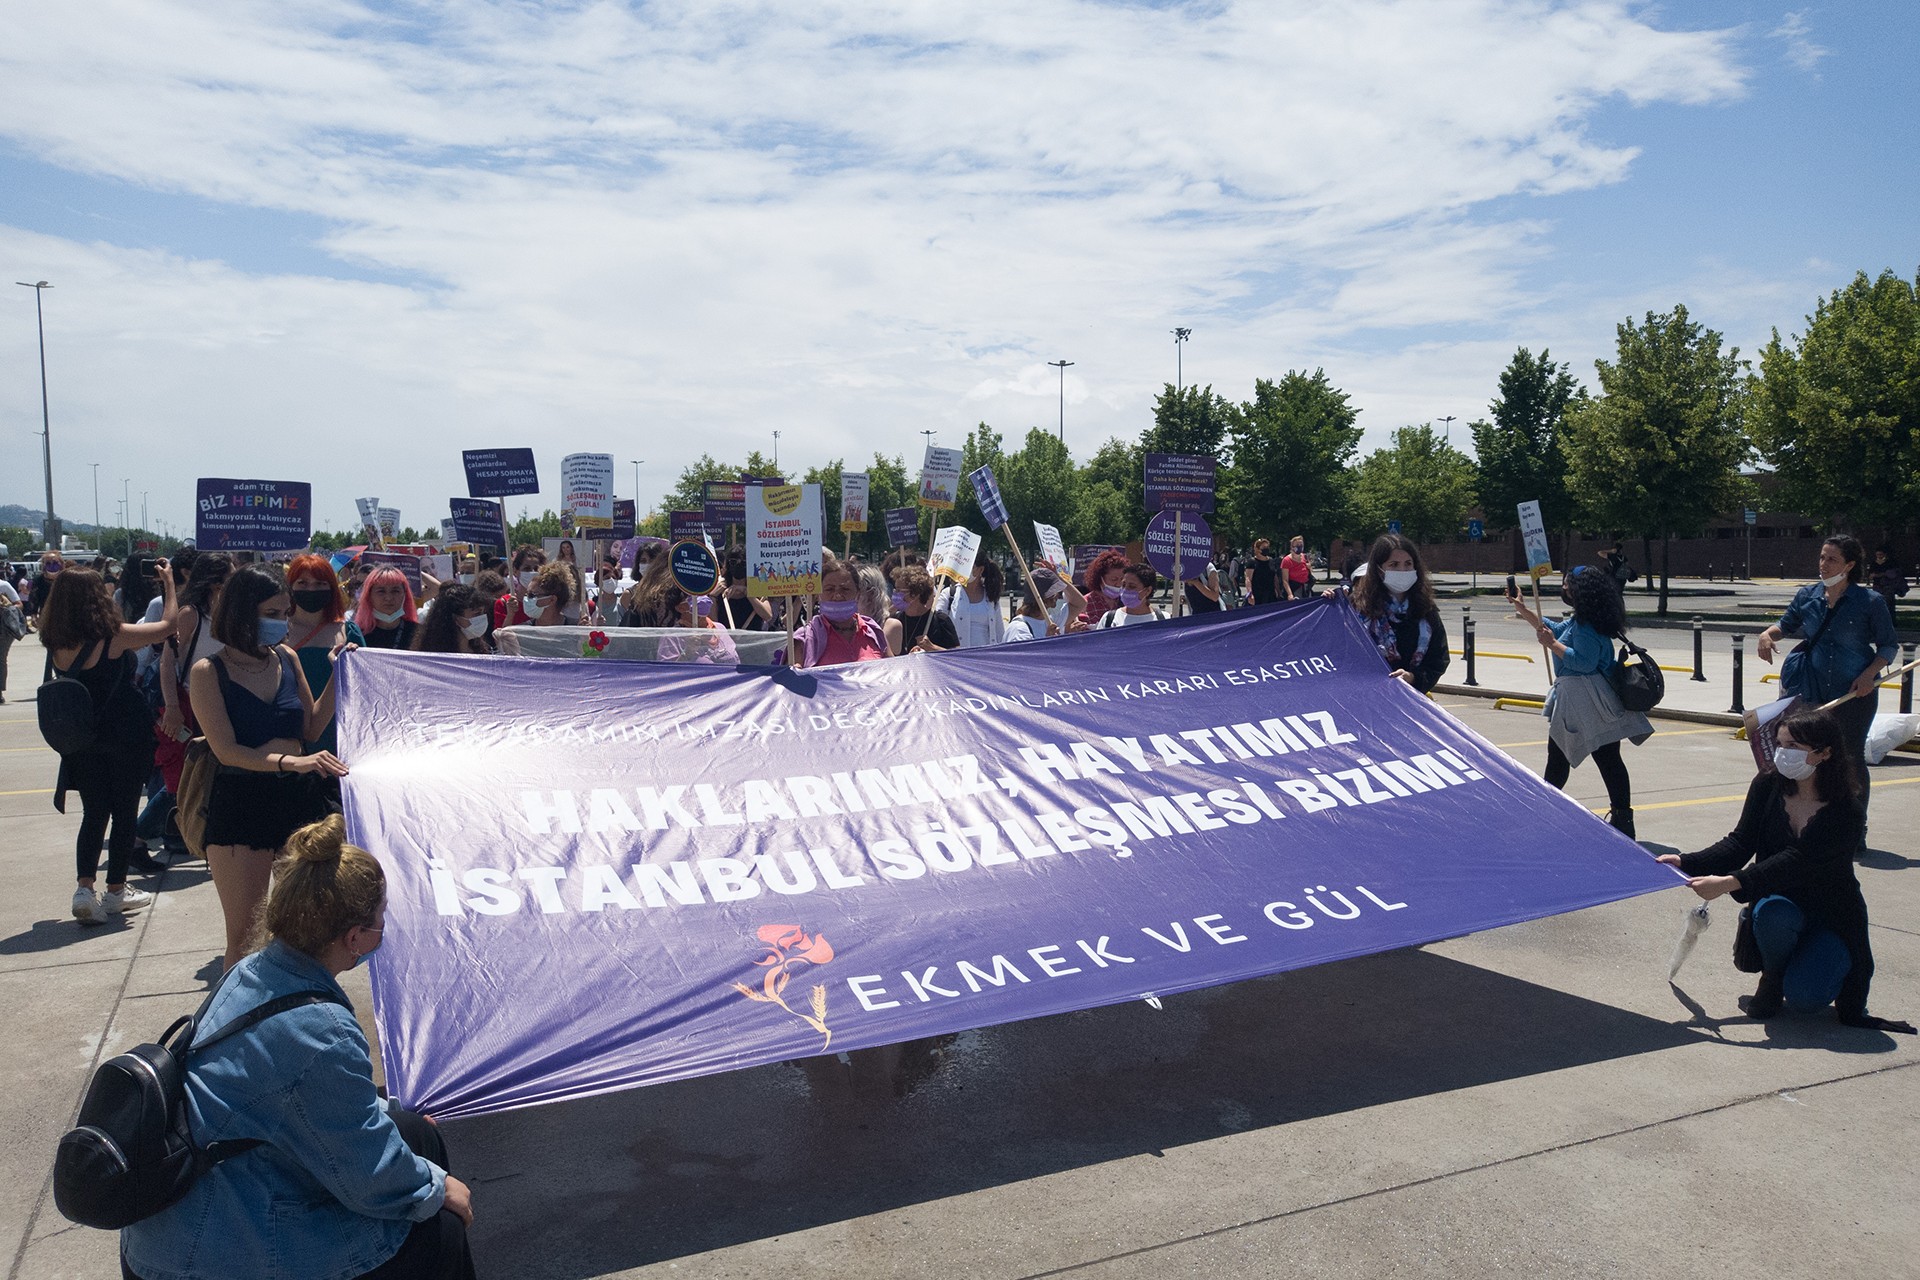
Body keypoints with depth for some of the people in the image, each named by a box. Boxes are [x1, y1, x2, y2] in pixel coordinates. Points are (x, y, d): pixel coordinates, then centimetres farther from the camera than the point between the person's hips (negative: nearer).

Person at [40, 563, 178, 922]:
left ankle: (84, 888, 1)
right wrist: (169, 582, 5)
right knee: (124, 812, 8)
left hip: (83, 740, 5)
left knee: (93, 813, 12)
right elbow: (167, 625, -6)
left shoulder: (56, 645, -3)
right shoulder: (113, 636, -18)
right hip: (127, 737, -5)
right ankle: (116, 891, 15)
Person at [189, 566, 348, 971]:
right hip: (240, 804, -4)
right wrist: (291, 762, -29)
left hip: (299, 798, 4)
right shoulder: (209, 671, -6)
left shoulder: (286, 657, 8)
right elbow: (226, 750, -15)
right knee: (244, 935, 2)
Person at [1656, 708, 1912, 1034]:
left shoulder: (1845, 813, -21)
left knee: (1803, 996, -22)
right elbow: (1741, 843, -12)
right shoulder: (1767, 787, -7)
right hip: (1779, 901, 2)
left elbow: (1796, 861, -33)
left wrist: (1729, 883, -44)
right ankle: (1772, 976, -3)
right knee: (1771, 913, -35)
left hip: (1832, 918, -2)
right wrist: (1687, 863, -29)